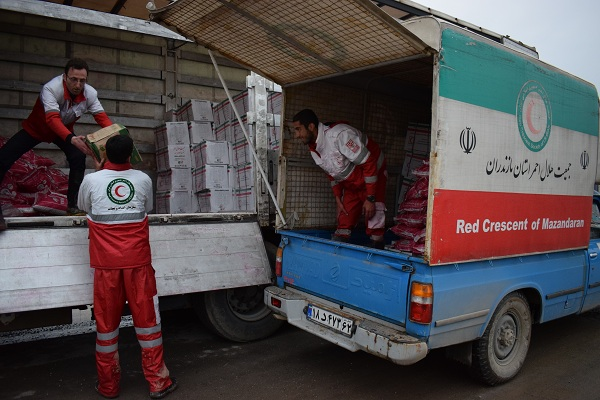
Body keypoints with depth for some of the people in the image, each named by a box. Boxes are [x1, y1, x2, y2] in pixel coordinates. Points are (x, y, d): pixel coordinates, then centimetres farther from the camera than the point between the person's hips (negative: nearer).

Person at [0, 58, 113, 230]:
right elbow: (53, 119, -48)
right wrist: (71, 139, -65)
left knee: (78, 158, -22)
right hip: (35, 129, -2)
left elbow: (102, 117, -24)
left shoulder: (90, 94, -23)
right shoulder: (51, 89, -37)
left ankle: (72, 205, -7)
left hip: (64, 131, 3)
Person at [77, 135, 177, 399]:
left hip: (106, 263, 0)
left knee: (106, 321, 10)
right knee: (147, 318, 7)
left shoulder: (91, 180, -4)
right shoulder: (143, 179, -1)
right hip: (138, 261, 1)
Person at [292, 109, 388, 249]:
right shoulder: (313, 148, -3)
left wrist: (370, 199, -24)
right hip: (350, 185, 7)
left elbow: (369, 163, -26)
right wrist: (338, 200, 6)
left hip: (373, 176, -7)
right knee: (343, 228, 4)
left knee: (375, 226, -8)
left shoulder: (339, 134, -29)